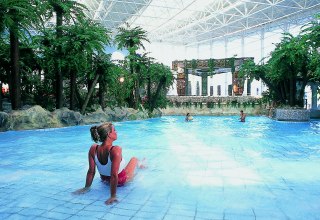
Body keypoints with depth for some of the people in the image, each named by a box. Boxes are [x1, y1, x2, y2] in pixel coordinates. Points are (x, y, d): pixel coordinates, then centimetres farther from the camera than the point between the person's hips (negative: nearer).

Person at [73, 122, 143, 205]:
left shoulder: (93, 149, -23)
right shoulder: (116, 150, -39)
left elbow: (91, 171, -16)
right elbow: (114, 175, -38)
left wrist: (86, 187, -4)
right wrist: (113, 196, -31)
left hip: (105, 179, 4)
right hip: (121, 180, -3)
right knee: (134, 159, 24)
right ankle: (139, 166, 58)